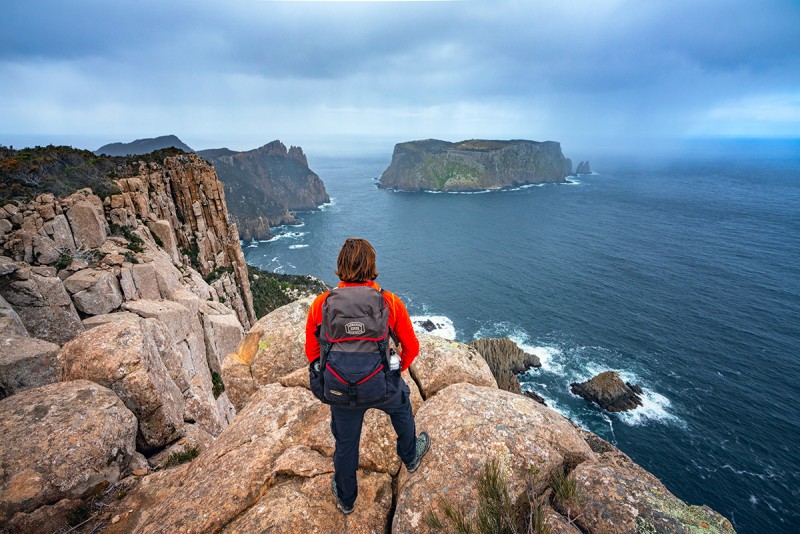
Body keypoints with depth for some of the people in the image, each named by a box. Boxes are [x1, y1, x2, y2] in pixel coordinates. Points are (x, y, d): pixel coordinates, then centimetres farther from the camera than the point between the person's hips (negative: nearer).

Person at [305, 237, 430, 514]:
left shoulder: (321, 304, -14)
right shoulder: (390, 302, -16)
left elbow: (312, 352, -1)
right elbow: (411, 347, -3)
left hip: (342, 392, 1)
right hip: (384, 388, 0)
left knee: (345, 444, 26)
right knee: (401, 406, 34)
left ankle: (346, 499, 53)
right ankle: (410, 457, 59)